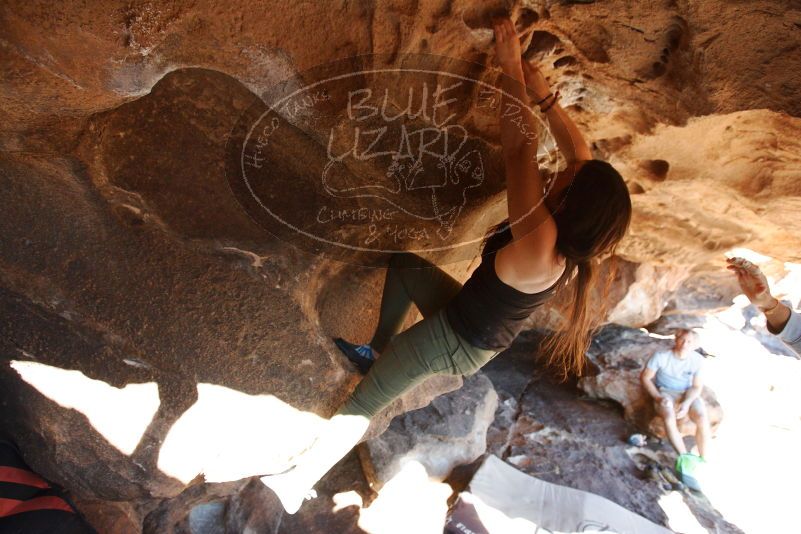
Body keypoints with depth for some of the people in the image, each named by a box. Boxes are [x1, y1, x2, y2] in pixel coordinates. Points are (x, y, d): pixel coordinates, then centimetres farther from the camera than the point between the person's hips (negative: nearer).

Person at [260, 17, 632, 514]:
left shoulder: (540, 245, -37)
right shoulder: (577, 242, -13)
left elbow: (519, 147, -33)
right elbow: (579, 149, 0)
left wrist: (512, 65, -22)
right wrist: (545, 93, -2)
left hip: (454, 340, -8)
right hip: (476, 331, 9)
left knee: (364, 404, -4)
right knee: (404, 264, 22)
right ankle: (379, 351, 32)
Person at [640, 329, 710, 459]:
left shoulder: (698, 359, -13)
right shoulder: (661, 356, -19)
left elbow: (697, 386, -3)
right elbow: (645, 377, -9)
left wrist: (686, 403, -19)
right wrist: (658, 397, -19)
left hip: (688, 394, 2)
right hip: (665, 392, -2)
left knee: (702, 419, -25)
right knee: (669, 418, -31)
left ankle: (703, 459, -8)